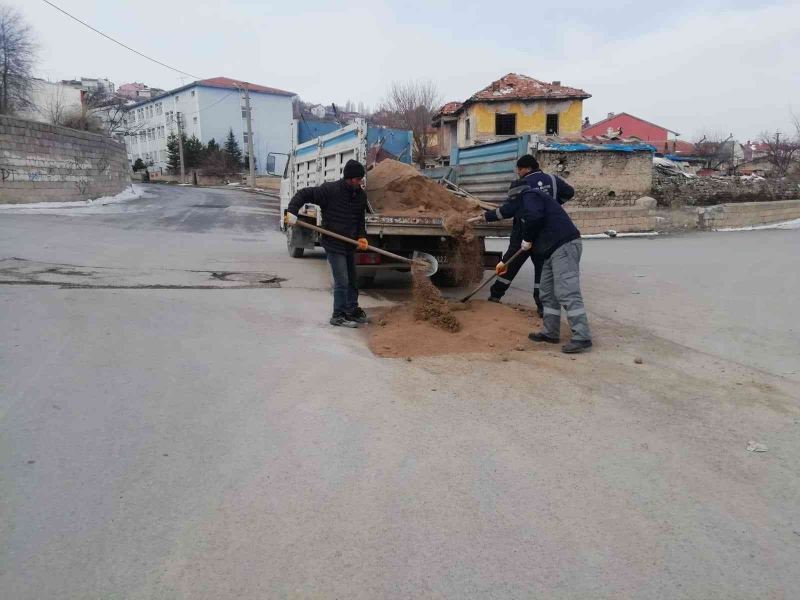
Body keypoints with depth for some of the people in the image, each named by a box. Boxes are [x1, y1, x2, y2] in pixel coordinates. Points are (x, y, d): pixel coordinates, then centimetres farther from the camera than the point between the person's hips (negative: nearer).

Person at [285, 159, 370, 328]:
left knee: (352, 280, 16)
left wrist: (361, 236, -2)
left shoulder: (361, 195, 4)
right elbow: (304, 194, -11)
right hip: (333, 244, -7)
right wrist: (292, 212, -22)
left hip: (350, 244, 7)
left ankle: (352, 310, 31)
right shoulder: (330, 190, -16)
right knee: (342, 281, -6)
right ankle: (338, 315, 6)